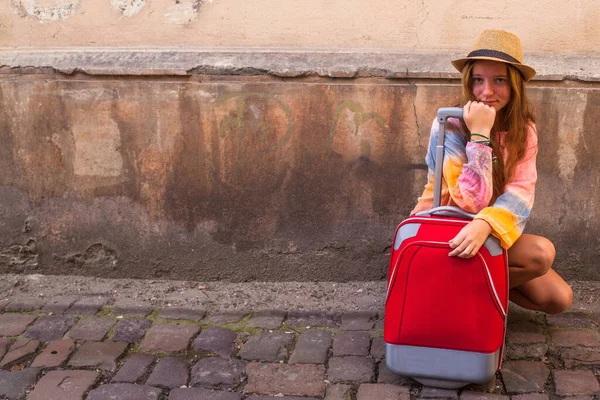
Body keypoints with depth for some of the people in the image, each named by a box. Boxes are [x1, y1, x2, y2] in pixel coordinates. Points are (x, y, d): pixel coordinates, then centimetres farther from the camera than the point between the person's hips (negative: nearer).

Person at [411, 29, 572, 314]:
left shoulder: (523, 130, -4)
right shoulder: (450, 126, -20)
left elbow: (521, 194, -19)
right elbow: (471, 203, -27)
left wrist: (485, 224, -39)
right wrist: (480, 133, -32)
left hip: (492, 232, 6)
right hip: (443, 231, -6)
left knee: (559, 298, -4)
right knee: (541, 253, -22)